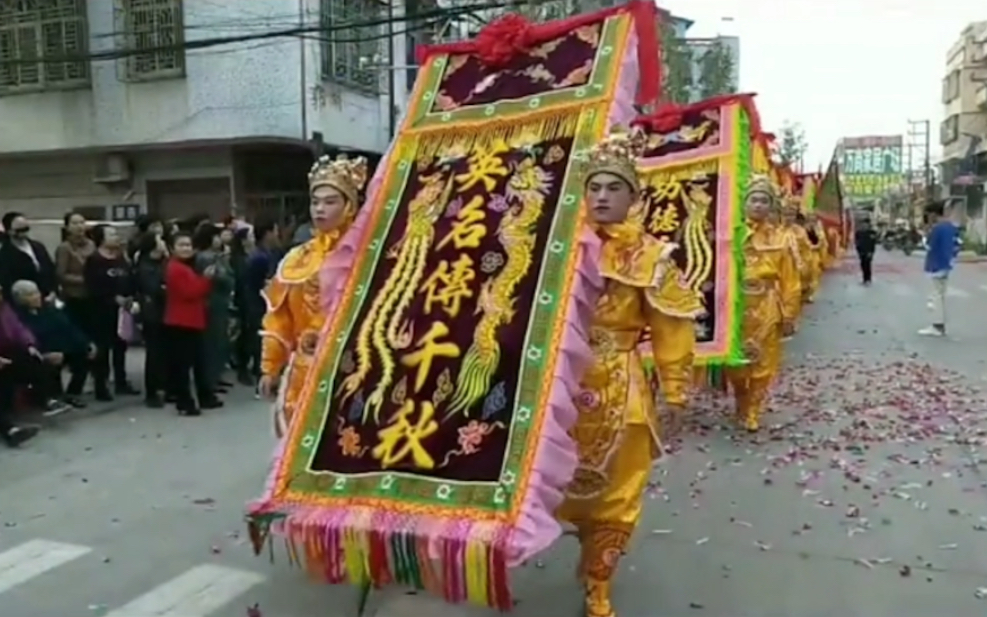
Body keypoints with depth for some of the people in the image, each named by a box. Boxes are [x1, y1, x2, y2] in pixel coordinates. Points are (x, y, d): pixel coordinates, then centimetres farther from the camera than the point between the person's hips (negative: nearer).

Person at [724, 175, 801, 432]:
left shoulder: (781, 238, -3)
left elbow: (790, 282, 0)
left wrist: (789, 316, -1)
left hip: (766, 311, 0)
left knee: (762, 365, 9)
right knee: (736, 364, 8)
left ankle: (752, 413, 26)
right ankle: (741, 408, 31)